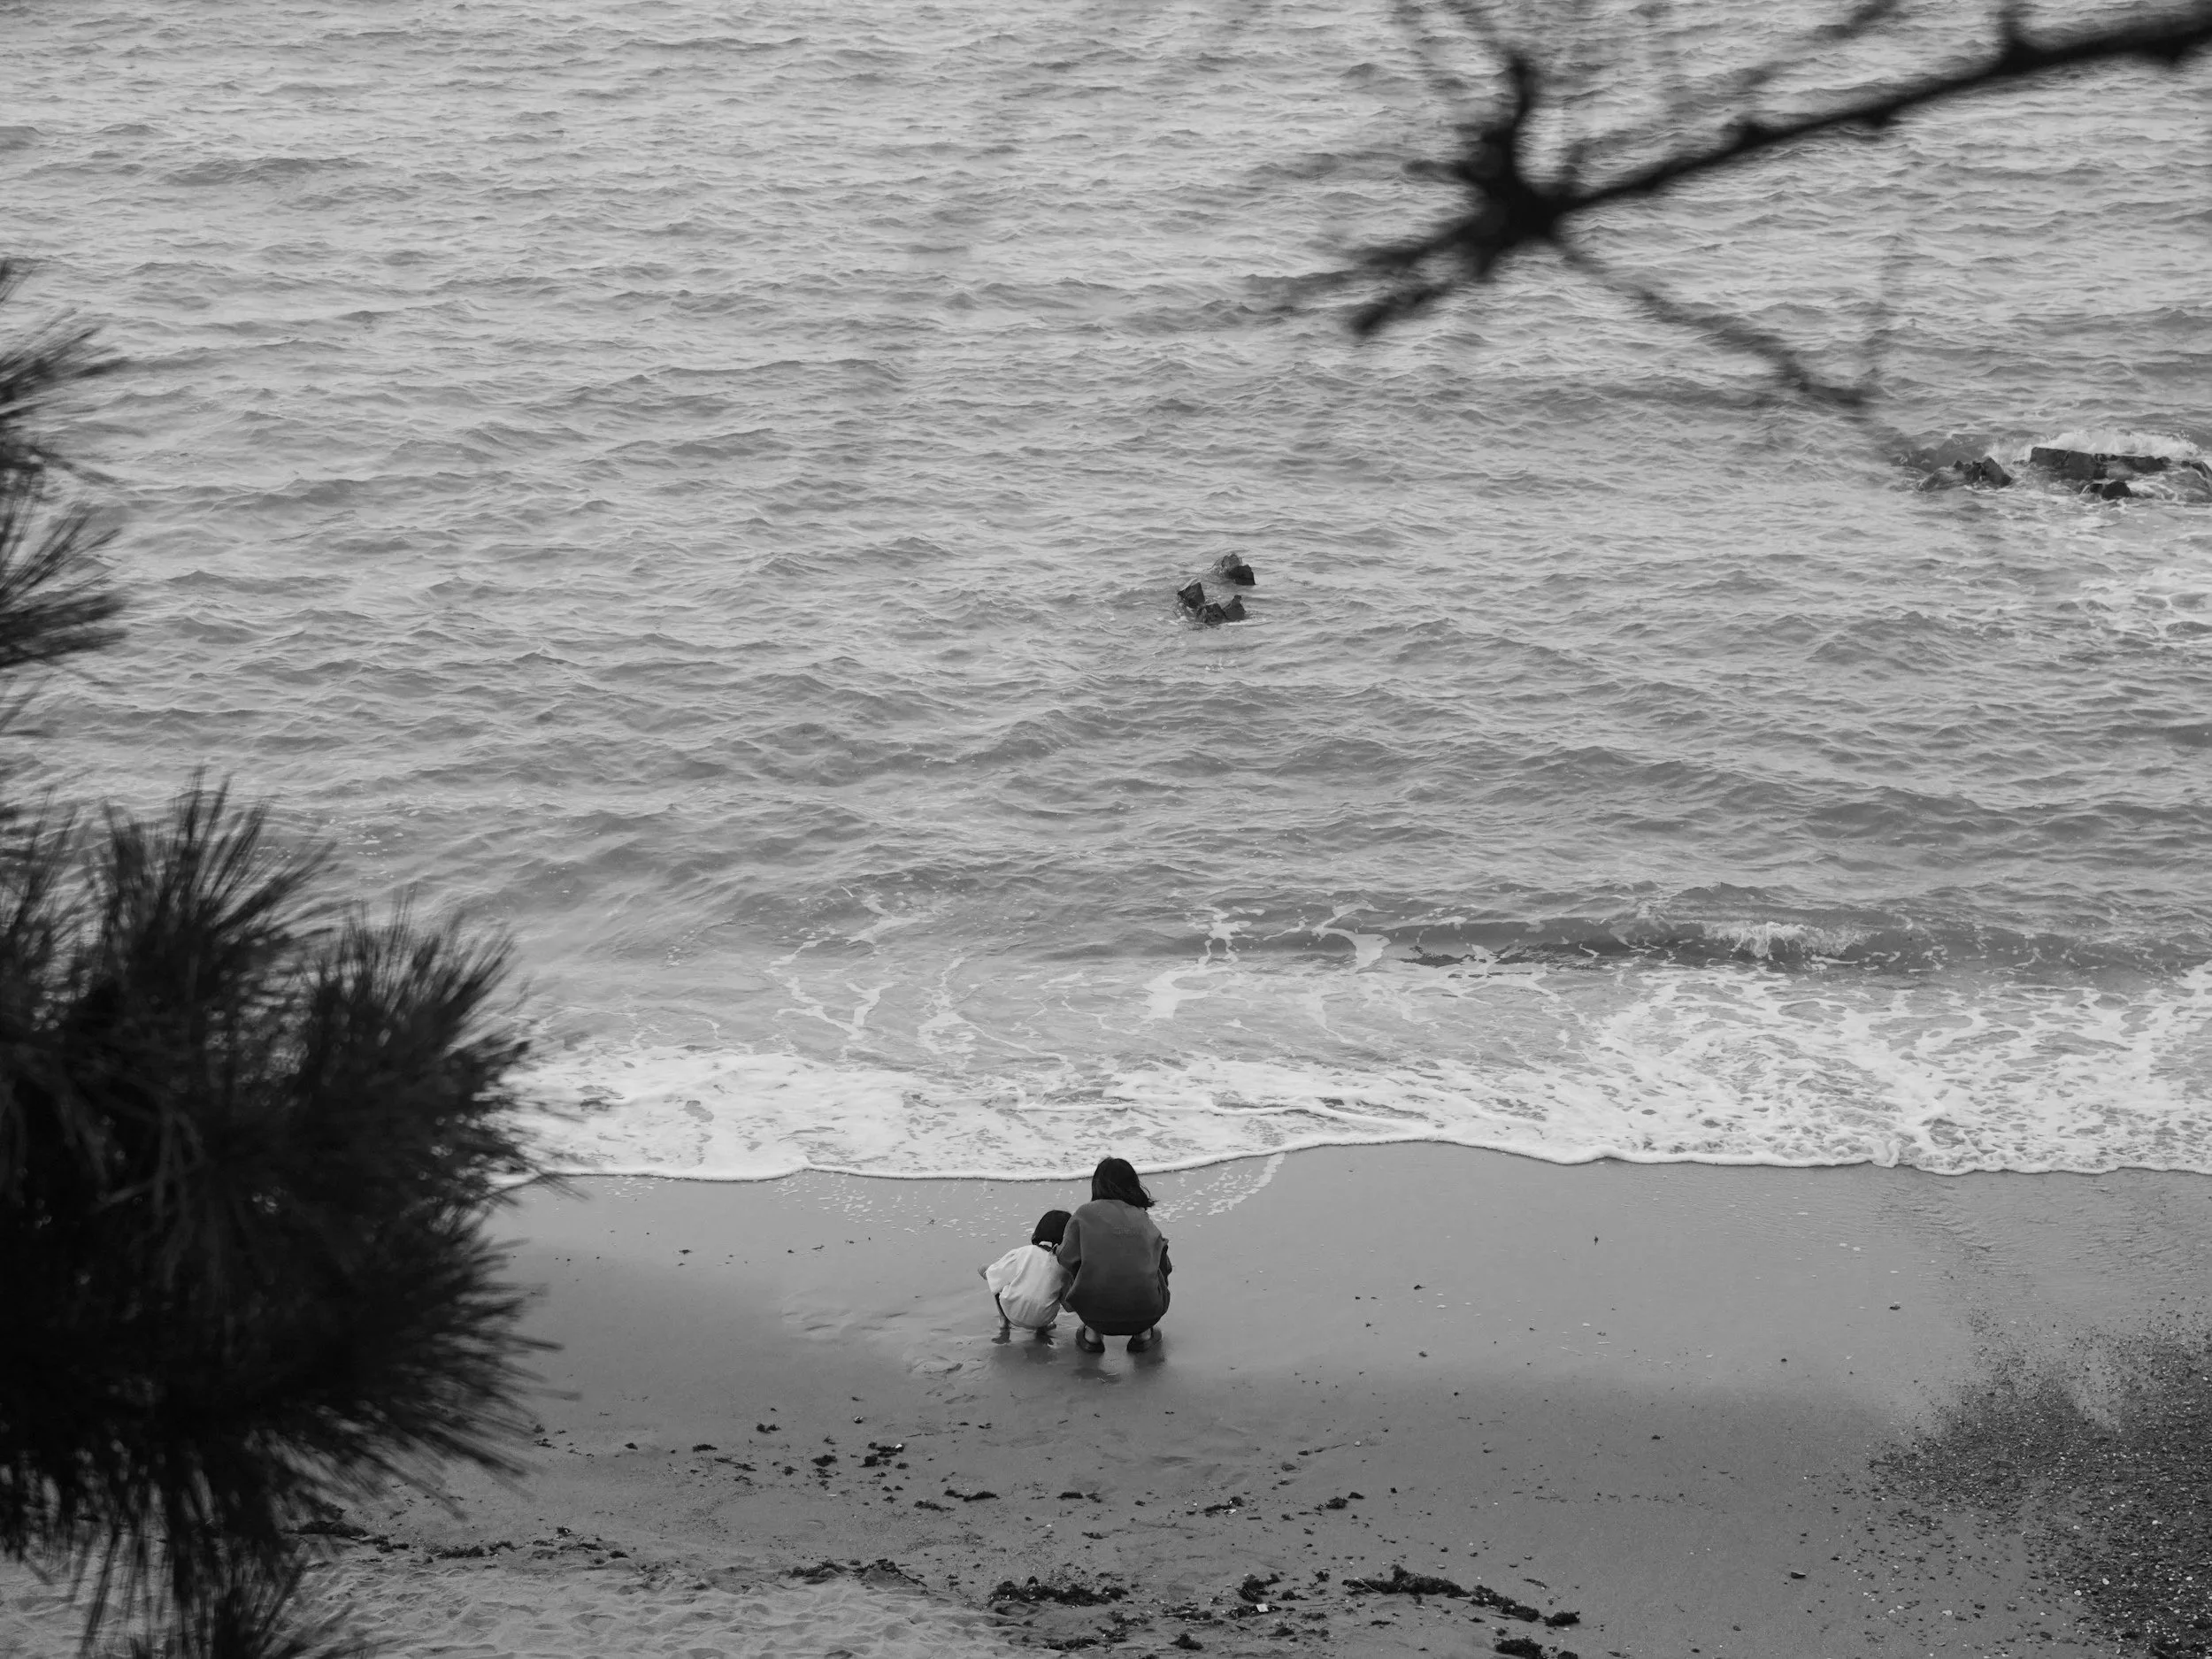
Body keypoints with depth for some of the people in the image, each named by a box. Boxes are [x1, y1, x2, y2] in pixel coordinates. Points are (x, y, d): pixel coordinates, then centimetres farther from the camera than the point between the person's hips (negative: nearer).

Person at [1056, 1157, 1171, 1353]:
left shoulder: (1085, 1213, 3)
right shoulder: (1144, 1219, 13)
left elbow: (1067, 1258, -1)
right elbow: (1165, 1266, 16)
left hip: (1096, 1313, -2)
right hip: (1146, 1313, 2)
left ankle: (1092, 1334, 19)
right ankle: (1143, 1334, 26)